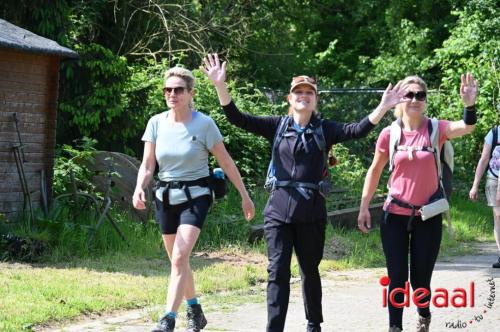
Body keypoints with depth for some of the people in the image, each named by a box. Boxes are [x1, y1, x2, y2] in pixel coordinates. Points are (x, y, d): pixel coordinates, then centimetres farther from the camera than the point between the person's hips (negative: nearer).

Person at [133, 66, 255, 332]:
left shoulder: (203, 124, -10)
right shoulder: (156, 123, -1)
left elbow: (226, 163, -2)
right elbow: (147, 165, -1)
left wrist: (244, 196, 2)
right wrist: (139, 188, -21)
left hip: (195, 196, -5)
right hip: (165, 197, 5)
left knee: (180, 257, -20)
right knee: (178, 260, 14)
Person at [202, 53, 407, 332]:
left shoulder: (324, 129, 3)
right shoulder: (277, 126, 6)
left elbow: (356, 131, -11)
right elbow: (238, 119, 0)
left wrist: (383, 108, -24)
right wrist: (220, 86, -13)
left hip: (312, 211, 0)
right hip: (279, 209, 0)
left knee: (310, 270, 13)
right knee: (278, 272, -6)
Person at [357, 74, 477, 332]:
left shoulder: (435, 129, -7)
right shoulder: (389, 134, -3)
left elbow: (466, 127, -26)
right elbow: (374, 171, 7)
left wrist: (470, 105, -45)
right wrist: (364, 207, 5)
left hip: (427, 217, 0)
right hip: (395, 215, 0)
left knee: (420, 279, 7)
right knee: (397, 279, 1)